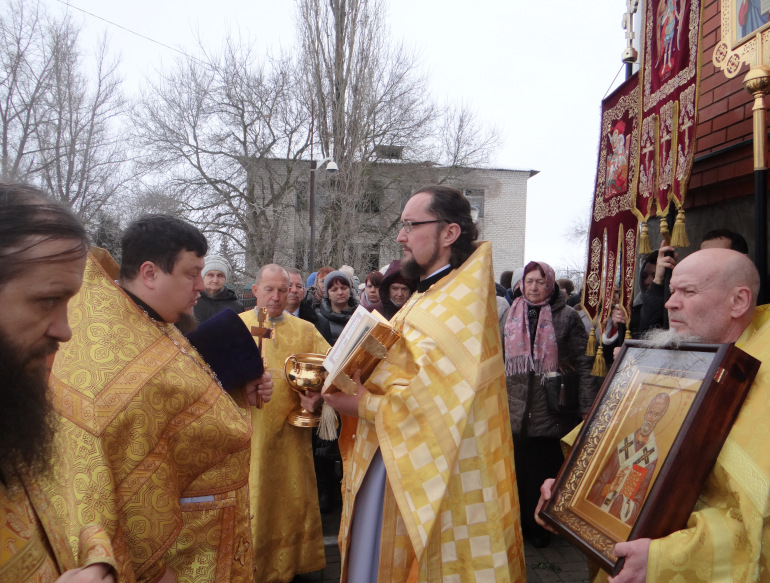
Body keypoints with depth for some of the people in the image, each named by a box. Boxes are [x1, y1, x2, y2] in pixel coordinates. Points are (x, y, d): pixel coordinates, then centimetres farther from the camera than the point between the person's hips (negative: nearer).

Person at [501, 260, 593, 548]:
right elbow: (498, 360, 17)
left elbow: (582, 363, -4)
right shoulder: (511, 316, 11)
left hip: (551, 410, -3)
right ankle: (519, 521, 27)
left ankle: (541, 526, 23)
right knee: (517, 468, 9)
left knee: (544, 469, 5)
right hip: (515, 408, 3)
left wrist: (587, 406, -10)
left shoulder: (567, 317, 0)